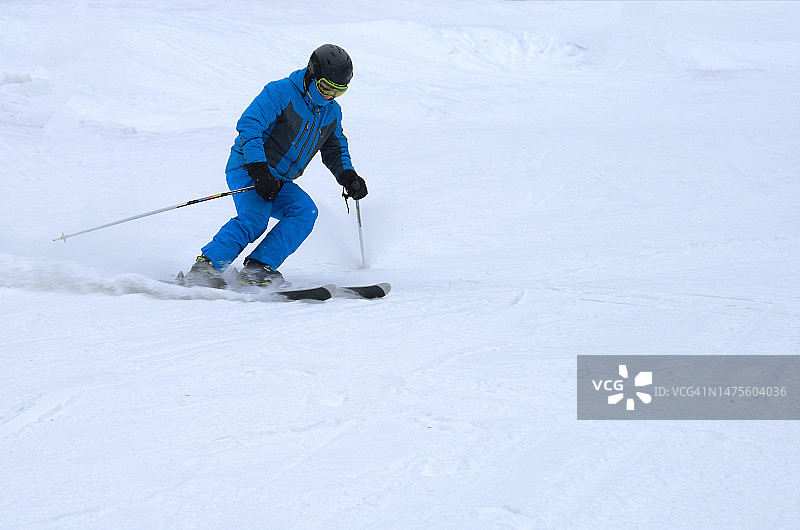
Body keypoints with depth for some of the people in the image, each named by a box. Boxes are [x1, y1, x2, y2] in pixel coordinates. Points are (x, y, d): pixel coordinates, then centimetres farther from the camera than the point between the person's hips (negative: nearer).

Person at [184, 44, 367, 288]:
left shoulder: (332, 112, 10)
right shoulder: (281, 92, -13)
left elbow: (335, 151, 26)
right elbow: (249, 125, -22)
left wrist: (348, 177, 7)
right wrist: (258, 171, -31)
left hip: (280, 181, 7)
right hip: (247, 169, -7)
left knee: (306, 211, -20)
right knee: (254, 218, -31)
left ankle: (258, 268, -26)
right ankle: (205, 266, -30)